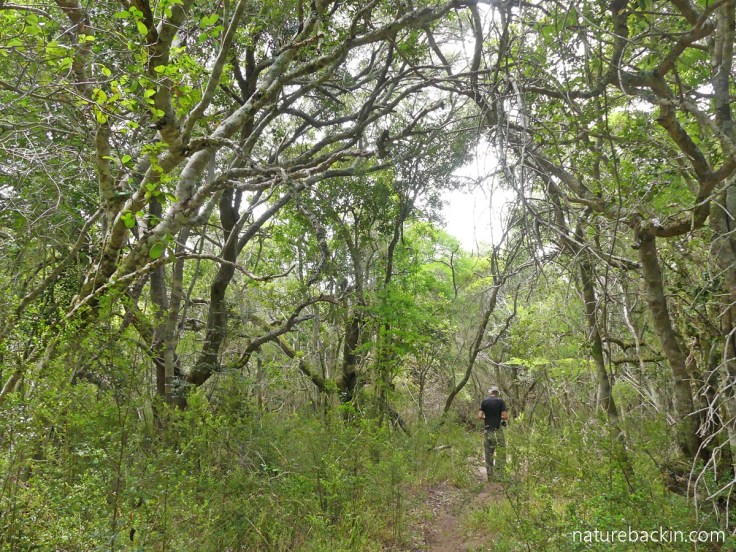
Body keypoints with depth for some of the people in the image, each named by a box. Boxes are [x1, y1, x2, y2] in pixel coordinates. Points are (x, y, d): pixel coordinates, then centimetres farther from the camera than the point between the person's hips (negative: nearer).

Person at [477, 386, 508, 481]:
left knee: (488, 455, 10)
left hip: (487, 431, 3)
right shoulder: (500, 401, -3)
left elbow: (479, 416, -4)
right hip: (497, 431, -3)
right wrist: (500, 417, 9)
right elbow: (505, 416, -12)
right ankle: (499, 475, 3)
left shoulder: (484, 401, 3)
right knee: (500, 454, 5)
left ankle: (489, 476, 13)